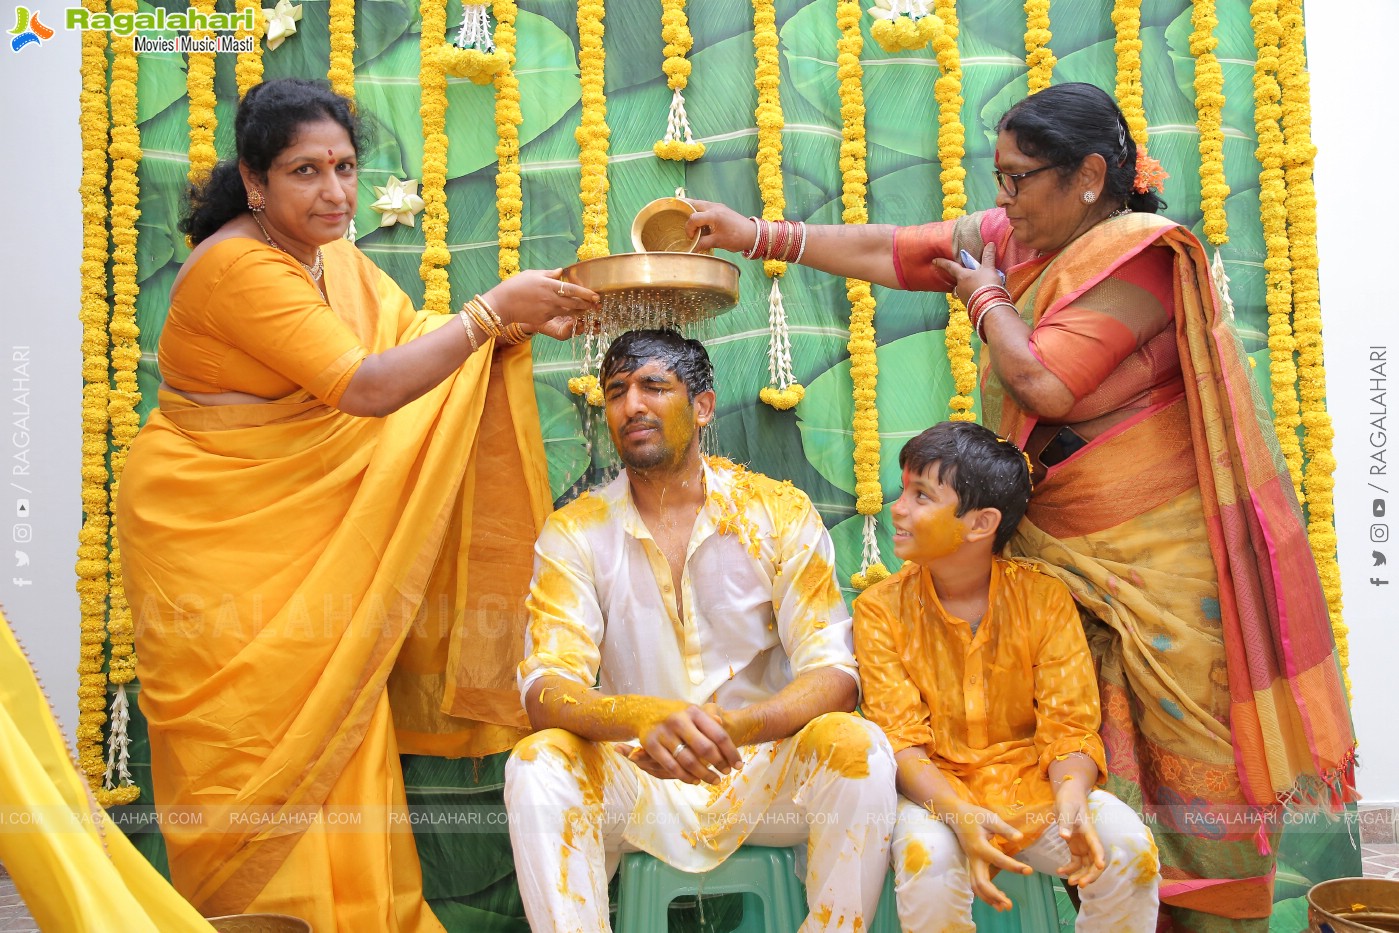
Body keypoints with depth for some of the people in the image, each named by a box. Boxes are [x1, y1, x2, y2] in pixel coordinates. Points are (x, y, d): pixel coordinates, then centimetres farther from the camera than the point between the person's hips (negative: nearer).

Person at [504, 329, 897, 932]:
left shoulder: (780, 513, -5)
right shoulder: (574, 532, -4)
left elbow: (834, 675, -10)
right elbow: (545, 690, -13)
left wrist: (733, 727, -32)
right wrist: (644, 718, -36)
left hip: (761, 770, 1)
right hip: (634, 777, 0)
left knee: (855, 747, -27)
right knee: (537, 763, -27)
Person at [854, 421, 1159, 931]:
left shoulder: (1043, 597, -5)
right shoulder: (880, 608, -7)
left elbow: (1069, 727, -6)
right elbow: (900, 741, -12)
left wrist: (1071, 801, -28)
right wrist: (961, 815, -31)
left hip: (1033, 782, 1)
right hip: (936, 792, -1)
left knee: (1128, 847, -25)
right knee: (928, 858, -33)